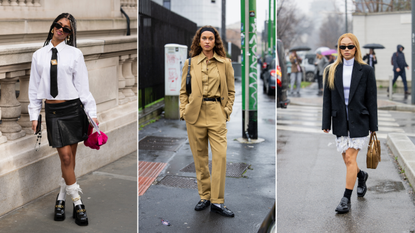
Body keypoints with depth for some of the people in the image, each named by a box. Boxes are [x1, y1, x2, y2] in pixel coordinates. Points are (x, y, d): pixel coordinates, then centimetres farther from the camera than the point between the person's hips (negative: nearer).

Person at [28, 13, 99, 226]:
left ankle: (61, 197, 23)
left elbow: (83, 85, 0)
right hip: (53, 110, 0)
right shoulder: (39, 55, 7)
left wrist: (92, 112, -5)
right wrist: (34, 115, 6)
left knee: (70, 157, 6)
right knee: (65, 157, -5)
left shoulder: (75, 54, 1)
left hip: (73, 108, 0)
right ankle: (77, 203, 7)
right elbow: (34, 87, 10)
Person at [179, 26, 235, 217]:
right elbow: (183, 91, 11)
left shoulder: (225, 63, 7)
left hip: (216, 114, -1)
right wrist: (184, 111, 1)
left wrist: (227, 111, 1)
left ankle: (217, 201, -2)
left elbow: (231, 91, 11)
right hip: (195, 114, 1)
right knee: (200, 157, 6)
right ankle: (204, 196, 20)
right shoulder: (190, 63, 8)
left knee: (220, 155, -9)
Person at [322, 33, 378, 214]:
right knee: (347, 160, 10)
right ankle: (362, 176, 44)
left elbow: (371, 99, 0)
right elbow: (327, 99, 5)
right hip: (340, 121, 3)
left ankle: (346, 199, 0)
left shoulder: (366, 71, -1)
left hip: (359, 121, -3)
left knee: (350, 158, -8)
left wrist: (373, 126, -1)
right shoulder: (331, 71, 5)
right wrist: (326, 123, 0)